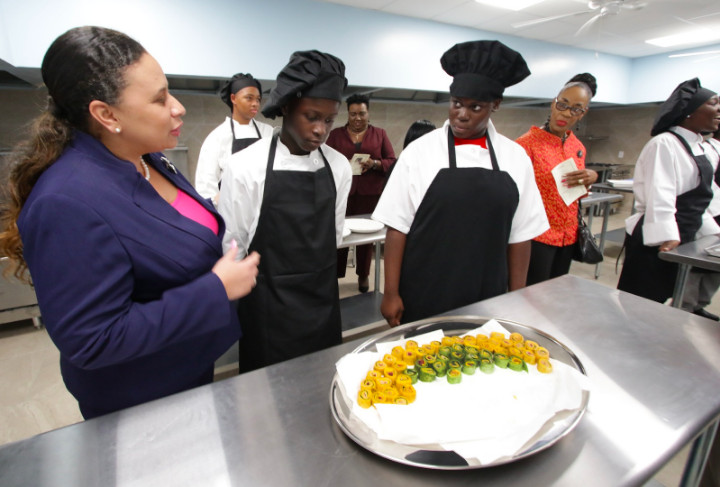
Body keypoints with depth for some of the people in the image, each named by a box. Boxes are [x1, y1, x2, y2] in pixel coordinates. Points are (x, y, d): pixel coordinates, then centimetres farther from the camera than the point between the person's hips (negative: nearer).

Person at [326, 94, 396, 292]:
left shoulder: (379, 134, 9)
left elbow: (392, 162, 5)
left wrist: (375, 163, -14)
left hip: (370, 193, 0)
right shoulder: (336, 134, 11)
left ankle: (363, 275, 21)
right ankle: (335, 274, 11)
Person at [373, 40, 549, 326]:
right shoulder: (420, 152, -6)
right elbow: (397, 227, -7)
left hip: (486, 300, 3)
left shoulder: (515, 158, 2)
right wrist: (391, 293, -8)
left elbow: (520, 235, 5)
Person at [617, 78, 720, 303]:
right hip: (652, 243, -9)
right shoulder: (664, 145, -14)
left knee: (658, 306, 16)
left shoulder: (698, 147, 16)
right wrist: (668, 240, -27)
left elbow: (695, 202, 22)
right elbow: (659, 200, -23)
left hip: (682, 241, 9)